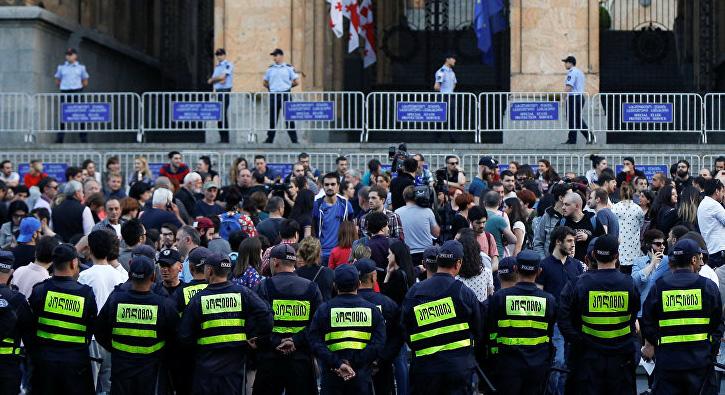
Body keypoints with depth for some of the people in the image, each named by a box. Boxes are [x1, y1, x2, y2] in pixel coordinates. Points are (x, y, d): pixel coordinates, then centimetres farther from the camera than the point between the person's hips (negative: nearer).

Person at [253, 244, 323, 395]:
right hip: (302, 357, 2)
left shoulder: (265, 286, -4)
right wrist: (297, 341, -8)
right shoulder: (311, 287, 3)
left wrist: (275, 343, -9)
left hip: (270, 358, -1)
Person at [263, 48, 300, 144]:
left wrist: (288, 86, 6)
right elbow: (265, 82, 21)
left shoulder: (289, 68, 2)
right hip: (273, 95, 3)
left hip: (285, 95, -3)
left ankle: (294, 139, -2)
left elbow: (296, 82, 1)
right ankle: (269, 139, 11)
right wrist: (271, 88, 10)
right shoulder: (270, 68, 12)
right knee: (272, 118, 5)